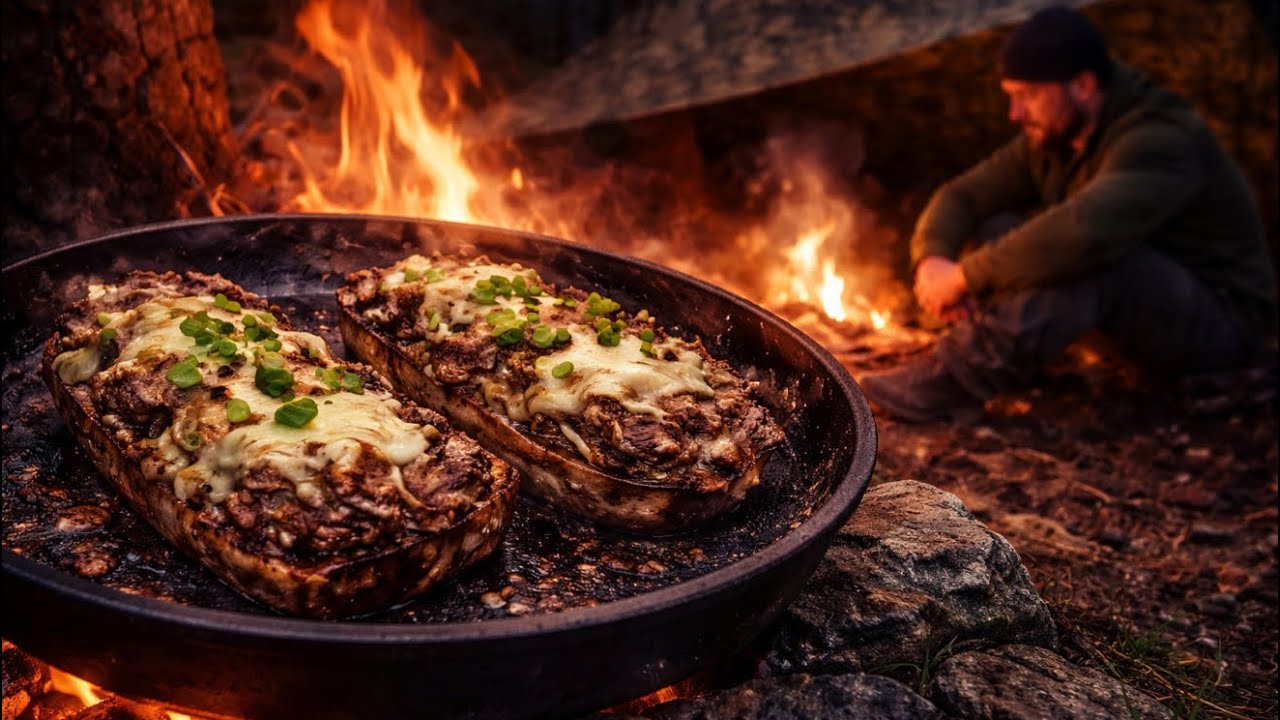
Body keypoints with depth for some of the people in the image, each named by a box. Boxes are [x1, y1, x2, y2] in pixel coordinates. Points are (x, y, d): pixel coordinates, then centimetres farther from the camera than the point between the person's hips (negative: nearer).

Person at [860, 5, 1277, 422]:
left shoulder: (1160, 141, -27)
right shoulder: (1049, 140, 1)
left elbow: (1081, 234, -44)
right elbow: (962, 197, 0)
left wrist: (965, 275, -36)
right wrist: (932, 259, -22)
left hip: (1220, 320, -8)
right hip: (1135, 311, 8)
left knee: (1090, 255, -37)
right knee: (996, 233, -6)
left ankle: (951, 383, -42)